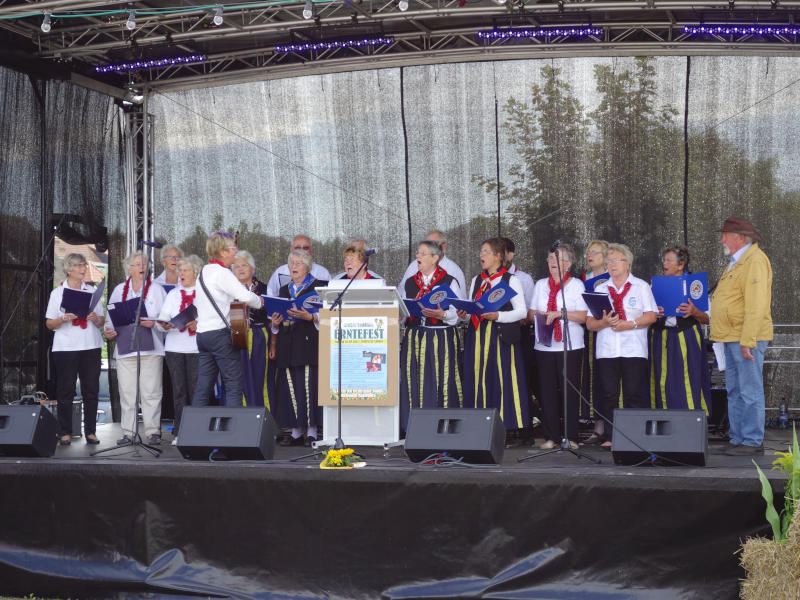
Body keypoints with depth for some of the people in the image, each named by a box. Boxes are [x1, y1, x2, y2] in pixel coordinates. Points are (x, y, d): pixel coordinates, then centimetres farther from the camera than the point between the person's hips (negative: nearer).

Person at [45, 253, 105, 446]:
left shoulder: (91, 290, 13)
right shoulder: (58, 292, 6)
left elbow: (102, 321, 13)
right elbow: (49, 324, 3)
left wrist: (95, 318, -8)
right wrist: (64, 319, -15)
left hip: (91, 346, 3)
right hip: (65, 348, -2)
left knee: (91, 390, 1)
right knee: (65, 390, -2)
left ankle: (90, 431, 7)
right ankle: (65, 433, 4)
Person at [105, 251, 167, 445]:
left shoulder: (156, 289, 10)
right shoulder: (119, 290, 17)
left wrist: (154, 323, -14)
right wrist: (109, 330, -2)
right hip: (125, 346, 2)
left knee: (151, 391, -6)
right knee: (126, 391, 0)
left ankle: (153, 431, -2)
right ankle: (128, 431, 5)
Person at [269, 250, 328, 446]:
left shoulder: (318, 287, 4)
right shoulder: (284, 290, 21)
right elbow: (276, 318, 23)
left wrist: (309, 316, -19)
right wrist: (275, 323, 5)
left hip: (308, 342, -5)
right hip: (287, 345, 5)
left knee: (308, 385, -10)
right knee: (290, 387, 1)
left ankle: (311, 431, -5)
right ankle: (296, 432, 5)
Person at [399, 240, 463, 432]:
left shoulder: (449, 281, 2)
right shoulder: (409, 283, 17)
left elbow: (456, 314, -3)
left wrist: (441, 314, -22)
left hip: (441, 340, -4)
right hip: (414, 338, 4)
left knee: (440, 382, -8)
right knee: (413, 383, 0)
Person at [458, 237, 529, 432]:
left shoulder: (511, 280, 1)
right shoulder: (476, 281, 19)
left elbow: (522, 311, -5)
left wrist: (498, 316, -19)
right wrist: (465, 314, -1)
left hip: (502, 337, -5)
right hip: (478, 337, 5)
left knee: (502, 381, -7)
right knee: (478, 380, 1)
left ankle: (505, 425, -3)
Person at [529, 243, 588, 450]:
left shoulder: (576, 285, 4)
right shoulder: (541, 285, 17)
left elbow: (584, 316, -5)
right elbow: (532, 313, 16)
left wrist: (558, 313, -14)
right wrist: (541, 316, -6)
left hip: (570, 345, -3)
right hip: (544, 345, 3)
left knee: (570, 390, -5)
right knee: (547, 390, 0)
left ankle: (571, 437, 1)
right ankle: (551, 436, 6)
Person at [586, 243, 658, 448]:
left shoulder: (641, 286, 10)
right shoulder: (600, 289, 17)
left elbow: (651, 316, 0)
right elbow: (590, 323, 10)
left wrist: (629, 324, -12)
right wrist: (604, 322, -10)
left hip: (634, 350, -2)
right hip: (607, 351, 3)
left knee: (634, 395, -5)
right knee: (608, 394, -3)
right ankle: (609, 437, 2)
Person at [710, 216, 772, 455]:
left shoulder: (755, 261, -12)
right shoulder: (736, 262, 20)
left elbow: (756, 305, -20)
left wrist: (747, 341, -24)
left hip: (747, 339, -10)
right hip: (732, 338, 10)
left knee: (750, 392, -6)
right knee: (734, 392, 12)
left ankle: (753, 442, -2)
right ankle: (738, 439, 18)